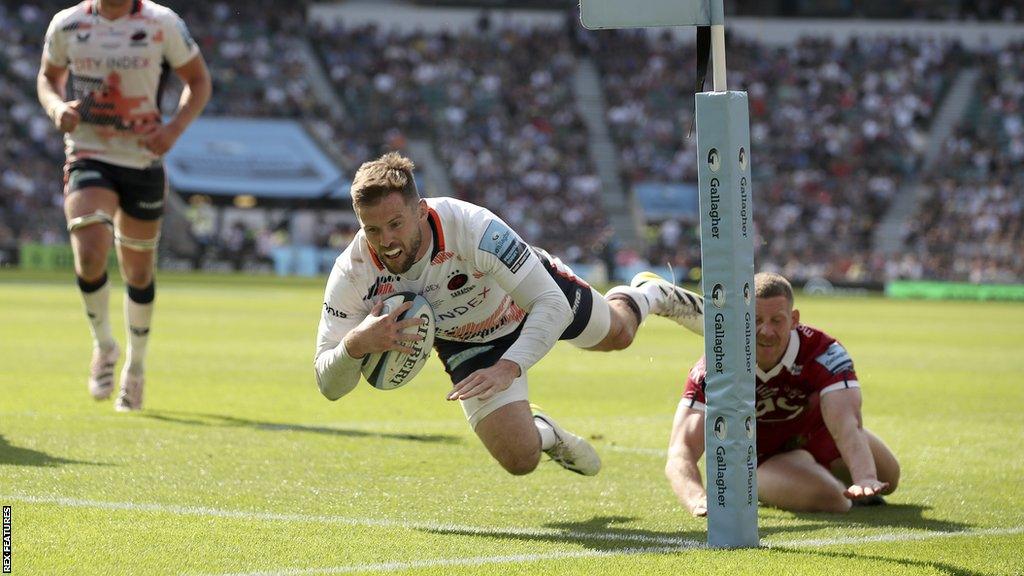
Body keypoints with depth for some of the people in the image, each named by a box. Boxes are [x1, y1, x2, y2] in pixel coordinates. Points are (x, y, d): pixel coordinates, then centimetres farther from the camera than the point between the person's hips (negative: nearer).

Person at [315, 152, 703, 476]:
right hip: (466, 342, 1)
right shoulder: (353, 274, -36)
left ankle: (650, 295, 64)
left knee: (617, 334, 26)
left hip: (528, 293, -1)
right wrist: (356, 344, -54)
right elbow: (329, 385, -31)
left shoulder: (472, 227, -45)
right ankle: (541, 432, 29)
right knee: (519, 459, -10)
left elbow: (553, 305, -41)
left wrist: (508, 369, -56)